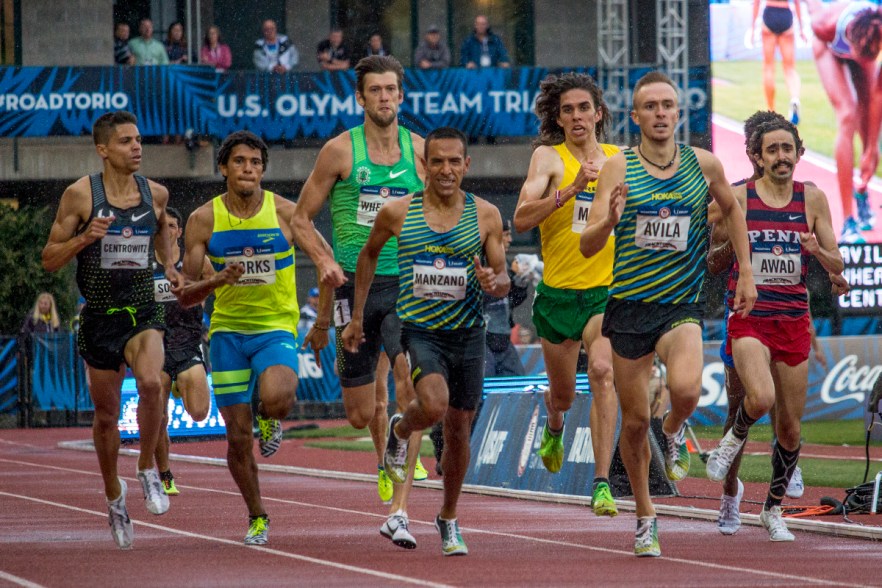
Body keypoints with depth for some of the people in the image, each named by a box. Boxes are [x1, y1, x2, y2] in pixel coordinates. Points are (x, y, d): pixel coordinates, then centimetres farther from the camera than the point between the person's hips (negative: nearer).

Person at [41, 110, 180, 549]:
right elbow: (49, 260, -3)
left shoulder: (155, 194, 2)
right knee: (105, 415, 10)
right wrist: (84, 238, -20)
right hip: (99, 316, 0)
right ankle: (114, 496, 33)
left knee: (151, 383, -29)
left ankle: (148, 469, -8)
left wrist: (169, 264, 8)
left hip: (143, 311, 0)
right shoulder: (80, 195, -6)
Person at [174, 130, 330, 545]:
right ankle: (257, 518, 22)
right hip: (227, 329, 2)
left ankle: (270, 418, 6)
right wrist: (216, 281, -22)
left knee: (275, 399, -32)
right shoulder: (203, 220, -3)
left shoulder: (286, 213, -6)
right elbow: (185, 295, -2)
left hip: (277, 328, -2)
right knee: (238, 437, 1)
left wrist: (322, 325, 5)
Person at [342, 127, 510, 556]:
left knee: (458, 431, 9)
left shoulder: (486, 215, -2)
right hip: (420, 328, -2)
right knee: (434, 405, -28)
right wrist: (357, 317, 14)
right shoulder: (397, 213, -5)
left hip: (468, 332, 2)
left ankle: (449, 520, 30)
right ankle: (400, 431, 8)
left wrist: (494, 283, -22)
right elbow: (368, 255, 13)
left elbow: (504, 281, 2)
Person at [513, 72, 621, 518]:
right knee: (563, 393, 15)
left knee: (603, 373, -25)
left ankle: (602, 483, -26)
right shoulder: (548, 157, -4)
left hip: (607, 292, 0)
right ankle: (554, 428, 54)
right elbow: (521, 219, -19)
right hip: (558, 292, 0)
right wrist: (571, 189, -29)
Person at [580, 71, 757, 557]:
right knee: (635, 419, 6)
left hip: (682, 305, 0)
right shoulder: (618, 169, -5)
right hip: (629, 304, 0)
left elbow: (732, 210, 21)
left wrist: (745, 273, 16)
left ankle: (674, 432, 8)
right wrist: (609, 220, -30)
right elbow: (588, 246, -9)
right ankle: (645, 518, 25)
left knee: (686, 388, -28)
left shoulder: (704, 165, 1)